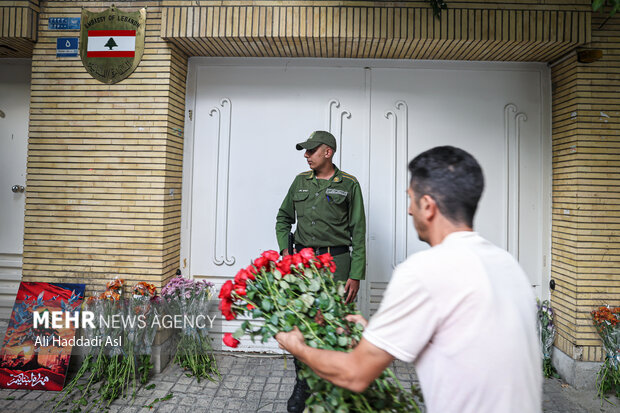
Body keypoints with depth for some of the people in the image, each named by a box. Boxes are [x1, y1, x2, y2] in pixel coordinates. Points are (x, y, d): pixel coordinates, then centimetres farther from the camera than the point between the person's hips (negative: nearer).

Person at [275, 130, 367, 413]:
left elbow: (358, 232, -2)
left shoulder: (349, 185, -1)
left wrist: (356, 275, -7)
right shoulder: (300, 181, 10)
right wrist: (285, 251, 3)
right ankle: (303, 384, 24)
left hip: (336, 261, -3)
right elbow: (283, 218, 18)